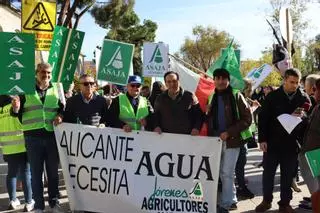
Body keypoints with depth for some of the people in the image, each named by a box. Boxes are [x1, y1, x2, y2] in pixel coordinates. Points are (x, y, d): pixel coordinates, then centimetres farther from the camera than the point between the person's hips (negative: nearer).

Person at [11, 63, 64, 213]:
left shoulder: (56, 89, 6)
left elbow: (63, 108, 13)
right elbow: (18, 113, 3)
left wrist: (60, 116, -7)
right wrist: (16, 109, -19)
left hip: (52, 136, 1)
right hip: (33, 137, -1)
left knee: (53, 172, 12)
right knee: (36, 173, 7)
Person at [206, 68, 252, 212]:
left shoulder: (236, 96, -6)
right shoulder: (211, 97, 11)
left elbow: (247, 118, -10)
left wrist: (229, 132, -17)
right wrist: (210, 136, 2)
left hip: (231, 140, -5)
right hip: (216, 140, 5)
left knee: (227, 173, -2)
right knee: (222, 173, 11)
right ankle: (232, 201, 26)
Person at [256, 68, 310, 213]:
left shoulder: (304, 98, 1)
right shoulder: (273, 96, -3)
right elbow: (263, 118, -2)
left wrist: (302, 116, -17)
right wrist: (262, 139, -8)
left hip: (292, 144, 1)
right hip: (272, 142, -1)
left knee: (288, 175, 10)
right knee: (268, 173, 9)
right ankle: (266, 200, 25)